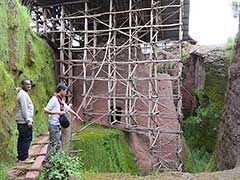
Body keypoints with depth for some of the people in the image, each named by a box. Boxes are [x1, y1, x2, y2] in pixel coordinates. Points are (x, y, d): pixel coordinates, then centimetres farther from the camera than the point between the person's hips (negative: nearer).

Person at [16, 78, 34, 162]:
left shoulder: (23, 93, 18)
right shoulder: (23, 94, -14)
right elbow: (24, 109, -21)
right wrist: (28, 121, -20)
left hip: (21, 121, 11)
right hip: (25, 121, -11)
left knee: (21, 139, 14)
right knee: (27, 139, -6)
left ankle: (20, 156, 22)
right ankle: (23, 157, -2)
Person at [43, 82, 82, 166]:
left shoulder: (61, 101, 13)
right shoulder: (54, 99, -14)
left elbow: (68, 108, 26)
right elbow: (46, 110, -19)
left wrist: (77, 115, 33)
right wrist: (57, 112, -24)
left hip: (57, 125, 9)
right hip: (53, 125, -9)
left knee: (52, 143, 14)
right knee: (57, 144, -7)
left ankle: (47, 160, 22)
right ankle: (46, 161, 2)